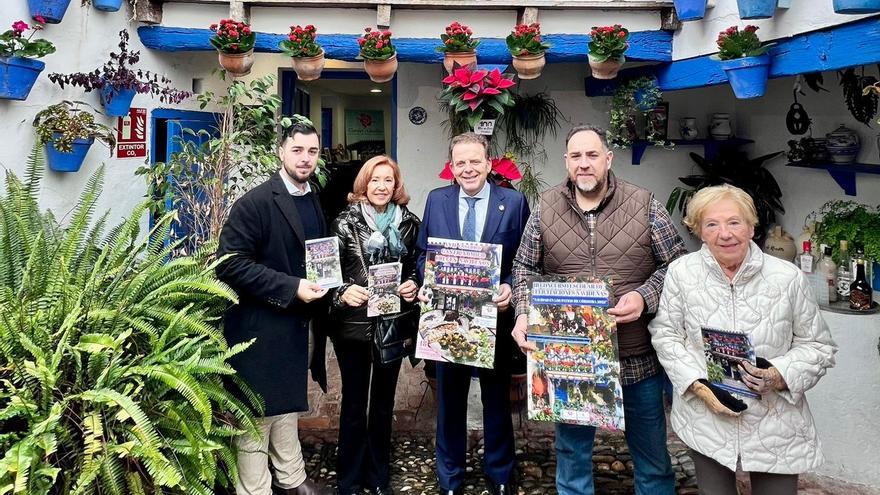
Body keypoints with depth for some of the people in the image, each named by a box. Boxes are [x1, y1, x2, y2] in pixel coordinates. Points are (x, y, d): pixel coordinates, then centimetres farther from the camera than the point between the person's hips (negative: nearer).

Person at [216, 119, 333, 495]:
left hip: (298, 323, 8)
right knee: (257, 413, 5)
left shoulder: (315, 203, 8)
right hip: (260, 326, -7)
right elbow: (230, 263, -21)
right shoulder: (255, 202, -15)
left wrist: (319, 287, 3)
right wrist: (290, 287, -24)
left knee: (288, 405, 21)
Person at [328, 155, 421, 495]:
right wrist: (343, 292, -24)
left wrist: (413, 286, -7)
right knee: (354, 403, 8)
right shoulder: (346, 223, -5)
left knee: (384, 402, 15)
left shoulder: (409, 223, 3)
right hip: (353, 326, -3)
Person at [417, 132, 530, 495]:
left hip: (494, 314, -1)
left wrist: (510, 287, -21)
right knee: (449, 397, 15)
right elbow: (424, 253, 7)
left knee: (497, 398, 16)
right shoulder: (436, 200, 1)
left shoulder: (514, 202, -5)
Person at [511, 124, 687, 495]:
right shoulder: (545, 209, 1)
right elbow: (525, 268, 6)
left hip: (638, 357, 0)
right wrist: (524, 313, -10)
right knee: (572, 450, 17)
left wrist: (644, 297, -16)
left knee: (652, 457, 15)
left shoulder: (644, 205, -3)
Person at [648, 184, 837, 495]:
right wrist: (698, 385, -13)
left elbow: (818, 346, 1)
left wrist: (779, 376, -17)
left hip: (776, 425, 0)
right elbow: (666, 335, -1)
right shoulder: (681, 272, -7)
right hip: (705, 419, 0)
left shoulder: (788, 277, -8)